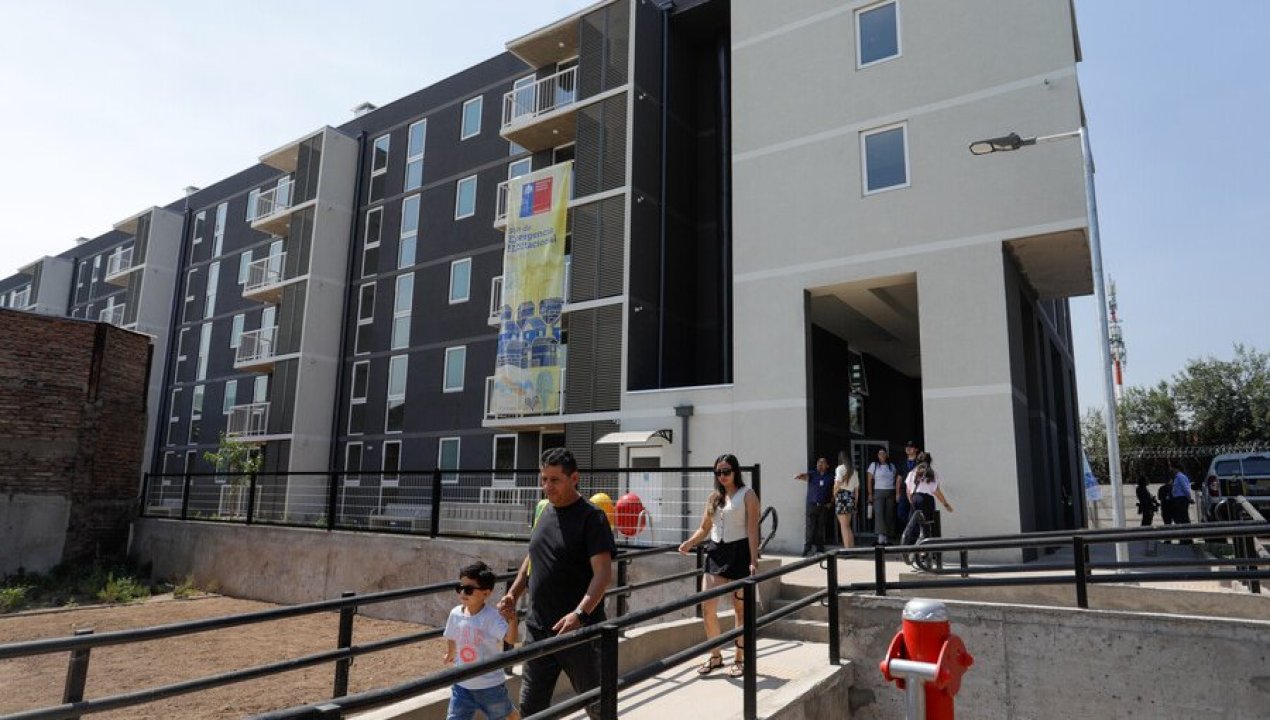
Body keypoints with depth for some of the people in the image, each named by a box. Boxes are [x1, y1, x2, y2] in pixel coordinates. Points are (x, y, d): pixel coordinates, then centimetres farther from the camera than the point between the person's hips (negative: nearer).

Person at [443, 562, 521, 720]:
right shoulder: (455, 614, -10)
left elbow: (511, 639, -37)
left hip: (490, 684, -3)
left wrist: (512, 621, -56)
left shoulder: (492, 617, -24)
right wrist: (450, 653, 28)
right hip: (462, 683, 4)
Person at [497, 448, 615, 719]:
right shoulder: (544, 511, 9)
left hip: (579, 631, -6)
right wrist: (513, 594, 9)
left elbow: (603, 572, -19)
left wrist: (580, 613, -31)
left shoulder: (591, 517, -12)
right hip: (538, 629, 6)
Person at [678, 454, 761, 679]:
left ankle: (740, 658, 21)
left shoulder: (747, 495, -3)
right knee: (707, 608, 1)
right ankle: (715, 656, 19)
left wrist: (753, 560, -18)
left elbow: (752, 530, -10)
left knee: (741, 609, 6)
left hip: (739, 552, -5)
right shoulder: (714, 497, 13)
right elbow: (704, 529, 16)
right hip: (716, 551, 5)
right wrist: (690, 543, -4)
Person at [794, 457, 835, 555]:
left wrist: (831, 502, 6)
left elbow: (834, 491, 14)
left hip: (824, 506, 1)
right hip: (812, 505, -1)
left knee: (821, 527, 6)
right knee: (810, 527, -5)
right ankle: (807, 548, -3)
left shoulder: (830, 477, 6)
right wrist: (800, 476, -41)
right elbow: (805, 475, -17)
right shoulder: (812, 474, 2)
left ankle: (820, 548, 15)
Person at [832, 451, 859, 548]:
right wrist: (855, 502, 19)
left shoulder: (840, 468, -5)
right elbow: (857, 488, 15)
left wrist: (834, 494, -1)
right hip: (851, 496, 7)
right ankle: (852, 547, 18)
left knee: (844, 526, -5)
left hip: (842, 496, -7)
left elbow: (838, 483, -17)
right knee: (848, 526, 17)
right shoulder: (854, 470, 15)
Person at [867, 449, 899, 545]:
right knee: (879, 513, -15)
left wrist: (897, 493, 2)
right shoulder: (874, 465, 5)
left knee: (889, 515, 2)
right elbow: (870, 480, 2)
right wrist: (870, 493, -6)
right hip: (879, 492, -3)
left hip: (891, 493, 3)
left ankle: (887, 538, 7)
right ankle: (881, 537, -21)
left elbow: (895, 480, 11)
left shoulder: (892, 466, 14)